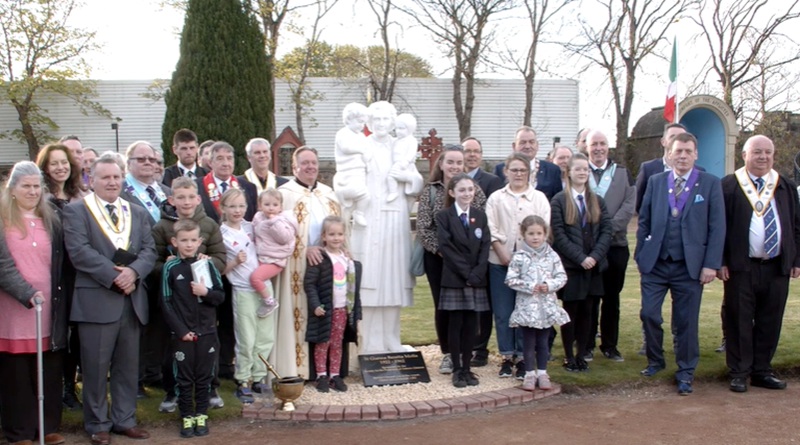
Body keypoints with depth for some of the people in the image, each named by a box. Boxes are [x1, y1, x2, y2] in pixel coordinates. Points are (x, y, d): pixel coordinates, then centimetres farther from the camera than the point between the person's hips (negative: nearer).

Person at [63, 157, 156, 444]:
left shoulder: (138, 213, 16)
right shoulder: (76, 211, 0)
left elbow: (149, 250, 6)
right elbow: (79, 251, -13)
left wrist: (133, 271, -14)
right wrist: (114, 276, -17)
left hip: (132, 300, 5)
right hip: (96, 300, -5)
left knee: (127, 366, 11)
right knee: (96, 367, 2)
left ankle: (125, 420, 22)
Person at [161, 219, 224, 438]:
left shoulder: (207, 264, 0)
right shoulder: (170, 268, -5)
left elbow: (221, 295, 3)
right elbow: (166, 304, -4)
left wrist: (206, 292, -18)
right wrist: (181, 330, -10)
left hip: (207, 331, 2)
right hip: (182, 334, -2)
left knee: (204, 377, 10)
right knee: (184, 378, 7)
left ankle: (201, 415, 21)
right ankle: (186, 417, 18)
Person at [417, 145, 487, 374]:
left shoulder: (474, 190, 1)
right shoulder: (430, 191, 1)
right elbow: (423, 227, -4)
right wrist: (440, 249, -12)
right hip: (437, 258, 0)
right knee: (442, 306, 4)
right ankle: (447, 354, 16)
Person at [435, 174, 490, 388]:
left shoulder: (480, 216, 11)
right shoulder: (443, 216, -1)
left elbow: (485, 246, 5)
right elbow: (445, 247, -9)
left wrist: (477, 273, -9)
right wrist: (465, 272, -13)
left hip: (477, 280, 3)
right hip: (454, 280, -3)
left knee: (471, 325, 5)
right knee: (455, 324, 1)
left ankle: (467, 368, 14)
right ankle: (457, 370, 9)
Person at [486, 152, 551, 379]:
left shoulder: (539, 198, 8)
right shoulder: (496, 198, 9)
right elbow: (491, 231, 2)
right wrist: (505, 257, -9)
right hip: (500, 263, 0)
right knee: (502, 312, 2)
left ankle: (523, 357, 10)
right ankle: (507, 357, 12)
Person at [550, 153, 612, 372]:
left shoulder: (597, 201, 11)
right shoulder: (559, 201, -2)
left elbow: (606, 231, 4)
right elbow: (559, 235, -8)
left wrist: (594, 256, -10)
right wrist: (580, 258, -15)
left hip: (593, 265, 4)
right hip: (569, 265, -4)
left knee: (586, 311, 7)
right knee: (570, 311, 2)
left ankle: (581, 355, 16)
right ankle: (569, 357, 11)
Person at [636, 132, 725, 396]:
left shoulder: (710, 184, 0)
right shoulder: (655, 182, 7)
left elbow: (717, 226, -3)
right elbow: (644, 221, 10)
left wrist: (711, 264, -9)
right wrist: (640, 254, 4)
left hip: (690, 266, -2)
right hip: (655, 264, 2)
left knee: (686, 322, 5)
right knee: (649, 314, 0)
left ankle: (685, 373, 19)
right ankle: (655, 361, 23)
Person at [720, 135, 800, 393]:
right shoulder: (728, 186, -2)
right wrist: (720, 261, -8)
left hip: (777, 266, 4)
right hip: (740, 267, -4)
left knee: (770, 322, 9)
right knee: (739, 321, 2)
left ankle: (762, 371, 21)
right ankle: (739, 373, 12)